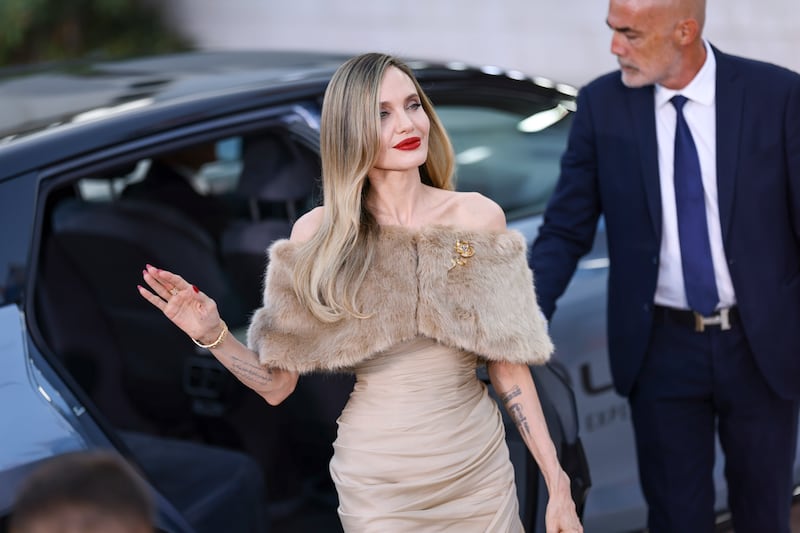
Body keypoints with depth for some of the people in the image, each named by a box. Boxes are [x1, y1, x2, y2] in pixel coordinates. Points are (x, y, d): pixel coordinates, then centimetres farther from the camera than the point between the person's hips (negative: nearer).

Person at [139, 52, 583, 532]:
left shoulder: (479, 217, -6)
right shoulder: (318, 234, -9)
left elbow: (508, 361, 0)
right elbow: (278, 384, -5)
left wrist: (557, 484, -1)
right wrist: (213, 334, -22)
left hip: (479, 469, 2)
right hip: (377, 480, -1)